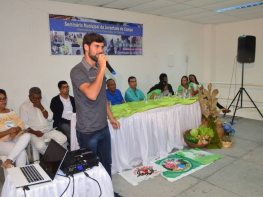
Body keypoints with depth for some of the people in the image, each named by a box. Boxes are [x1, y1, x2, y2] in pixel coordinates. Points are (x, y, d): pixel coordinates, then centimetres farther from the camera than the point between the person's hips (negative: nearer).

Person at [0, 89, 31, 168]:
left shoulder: (11, 112, 12)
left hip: (13, 139, 6)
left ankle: (8, 161, -33)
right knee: (22, 152, -32)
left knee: (27, 136, -31)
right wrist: (8, 131, -21)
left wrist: (15, 131, -13)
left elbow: (21, 124, 9)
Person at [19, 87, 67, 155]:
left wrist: (41, 108, -8)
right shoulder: (24, 106, 0)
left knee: (63, 138, -20)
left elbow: (50, 118, 4)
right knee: (40, 145, -34)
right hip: (34, 131, -3)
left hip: (47, 129, 4)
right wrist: (34, 132, -21)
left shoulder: (42, 103, 12)